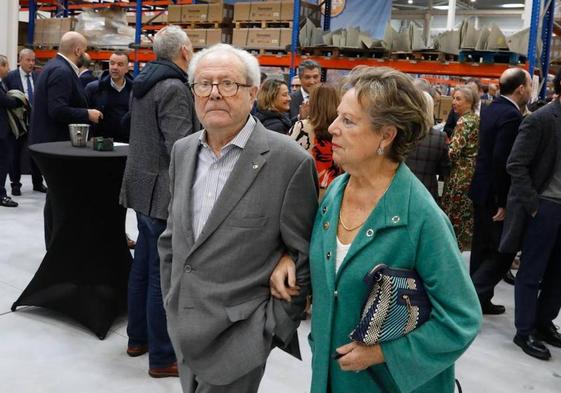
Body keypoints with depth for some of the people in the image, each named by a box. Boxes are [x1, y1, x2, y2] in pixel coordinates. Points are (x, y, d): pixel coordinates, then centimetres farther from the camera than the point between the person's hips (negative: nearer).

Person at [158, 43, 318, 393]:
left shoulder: (289, 161, -15)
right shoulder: (183, 151, 4)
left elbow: (305, 256, -10)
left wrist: (274, 328, -9)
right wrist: (171, 303, 13)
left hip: (237, 335, -6)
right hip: (184, 326, 6)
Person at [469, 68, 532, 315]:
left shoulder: (490, 109, 9)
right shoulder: (511, 116, -19)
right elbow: (502, 161, -24)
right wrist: (504, 202, -20)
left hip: (481, 189, 9)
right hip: (495, 195, -9)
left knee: (483, 248, 16)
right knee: (504, 249, 1)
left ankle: (477, 299, 24)